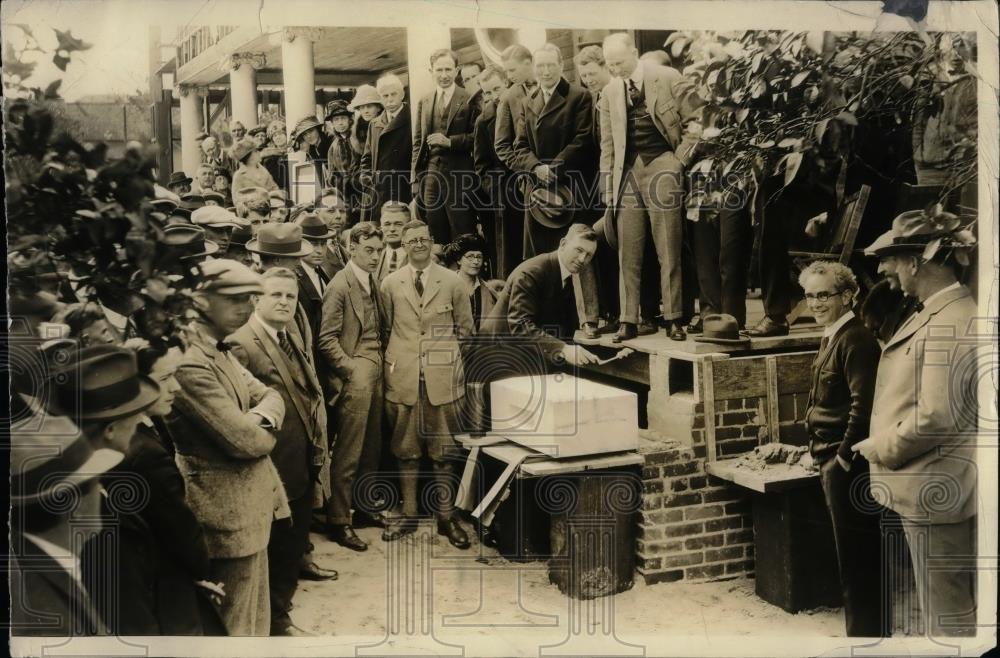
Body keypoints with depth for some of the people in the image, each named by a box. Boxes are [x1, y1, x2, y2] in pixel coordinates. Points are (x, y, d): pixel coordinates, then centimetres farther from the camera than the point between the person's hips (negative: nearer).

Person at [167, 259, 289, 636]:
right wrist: (264, 431, -4)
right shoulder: (189, 363, -25)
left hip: (250, 495, 10)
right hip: (231, 507, -10)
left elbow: (268, 394, 9)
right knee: (238, 622, 5)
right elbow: (243, 439, -26)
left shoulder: (221, 351, 8)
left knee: (253, 610, 23)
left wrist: (263, 417, -14)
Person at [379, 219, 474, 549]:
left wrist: (445, 350, 9)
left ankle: (446, 516, 14)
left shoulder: (452, 281, 3)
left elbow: (465, 326, 12)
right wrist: (401, 352, 8)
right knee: (406, 449, 7)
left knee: (443, 449, 4)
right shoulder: (390, 284, 5)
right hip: (404, 376, 1)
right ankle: (408, 513, 18)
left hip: (442, 376, 0)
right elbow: (385, 327, 14)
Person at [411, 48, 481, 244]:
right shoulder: (424, 102, 14)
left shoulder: (470, 100, -2)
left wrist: (450, 141, -17)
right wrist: (416, 178, 10)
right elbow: (417, 142, 17)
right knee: (437, 241, 8)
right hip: (430, 178, 5)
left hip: (459, 178, -5)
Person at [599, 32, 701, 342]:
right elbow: (608, 147, 11)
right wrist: (608, 196, 7)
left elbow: (694, 122, 4)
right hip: (627, 174, 3)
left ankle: (674, 319, 9)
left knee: (669, 253, 0)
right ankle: (628, 320, 8)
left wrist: (680, 160, -6)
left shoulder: (668, 79, 0)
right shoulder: (609, 93, 10)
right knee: (628, 254, 2)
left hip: (662, 169, -3)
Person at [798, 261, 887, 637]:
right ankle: (868, 630, 29)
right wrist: (821, 451, 15)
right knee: (854, 556, 18)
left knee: (856, 559, -1)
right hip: (833, 462, 10)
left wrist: (844, 456, -17)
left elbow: (863, 405, -23)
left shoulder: (855, 339, -17)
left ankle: (867, 631, 9)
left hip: (847, 465, -10)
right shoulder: (832, 337, 13)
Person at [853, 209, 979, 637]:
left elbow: (935, 416, -26)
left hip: (935, 489, -10)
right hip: (946, 487, 10)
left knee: (947, 617, 2)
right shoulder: (938, 313, 10)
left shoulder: (948, 324, -22)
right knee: (963, 607, 20)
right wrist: (885, 443, 10)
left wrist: (882, 449, -11)